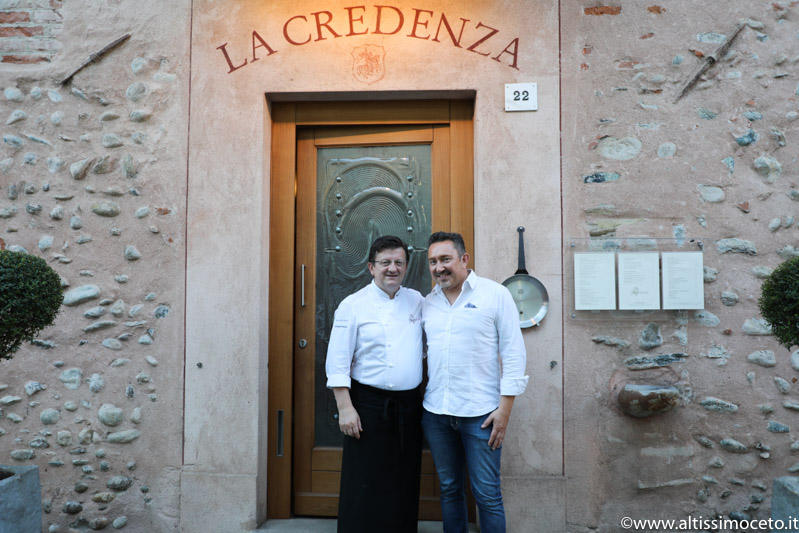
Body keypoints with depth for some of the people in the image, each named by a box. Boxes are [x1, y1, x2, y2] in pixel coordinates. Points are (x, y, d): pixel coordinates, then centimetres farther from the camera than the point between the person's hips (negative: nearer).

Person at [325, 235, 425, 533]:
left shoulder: (417, 301, 8)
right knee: (365, 486, 2)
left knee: (404, 484, 13)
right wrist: (345, 407, -12)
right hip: (369, 406, -4)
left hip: (409, 405, 4)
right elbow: (337, 363, -7)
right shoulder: (353, 305, -5)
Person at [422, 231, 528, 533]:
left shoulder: (495, 294, -5)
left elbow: (514, 354, -6)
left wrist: (505, 409, -11)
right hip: (435, 413, 4)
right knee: (449, 489, 16)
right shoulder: (428, 303, 9)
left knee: (487, 494, 2)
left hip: (480, 414, -4)